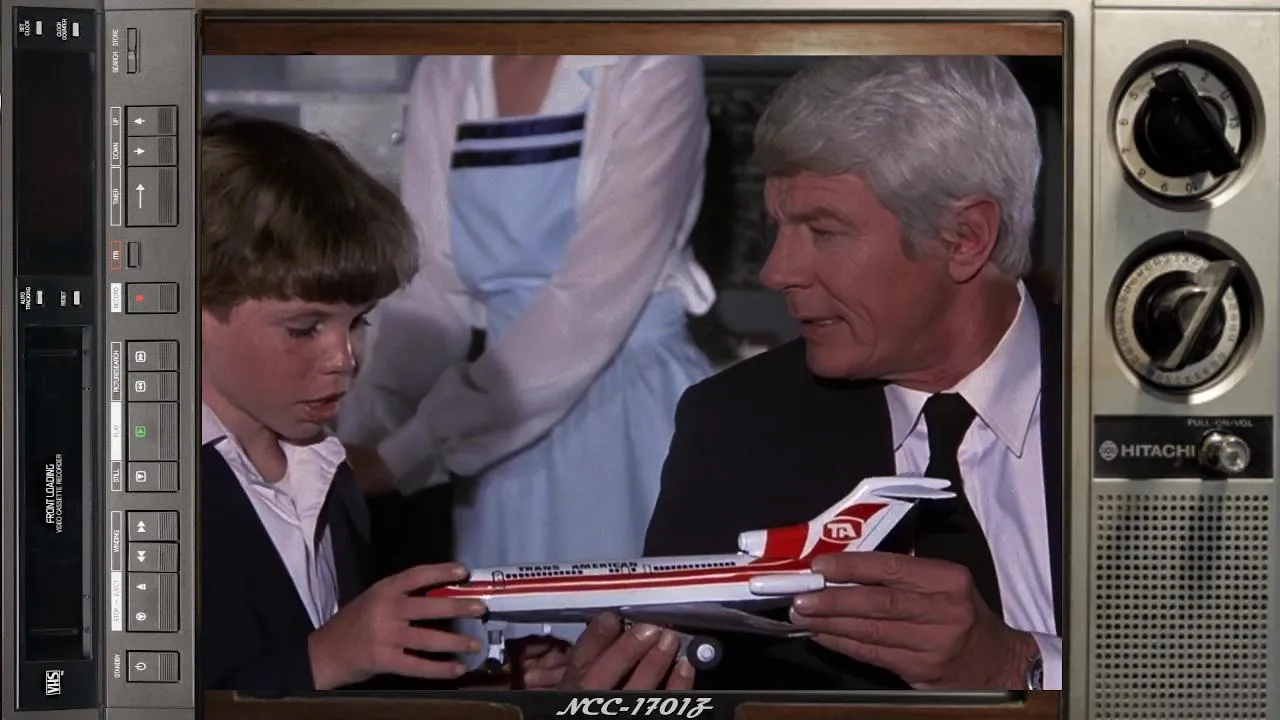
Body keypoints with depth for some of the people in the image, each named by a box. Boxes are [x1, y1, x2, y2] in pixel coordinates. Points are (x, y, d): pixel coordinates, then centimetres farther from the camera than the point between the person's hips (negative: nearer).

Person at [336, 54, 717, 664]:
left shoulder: (648, 64, -13)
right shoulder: (445, 76, 5)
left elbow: (592, 307, -19)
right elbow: (432, 289, 2)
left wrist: (406, 453, -21)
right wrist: (358, 439, -13)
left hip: (635, 424, -5)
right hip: (504, 430, 5)